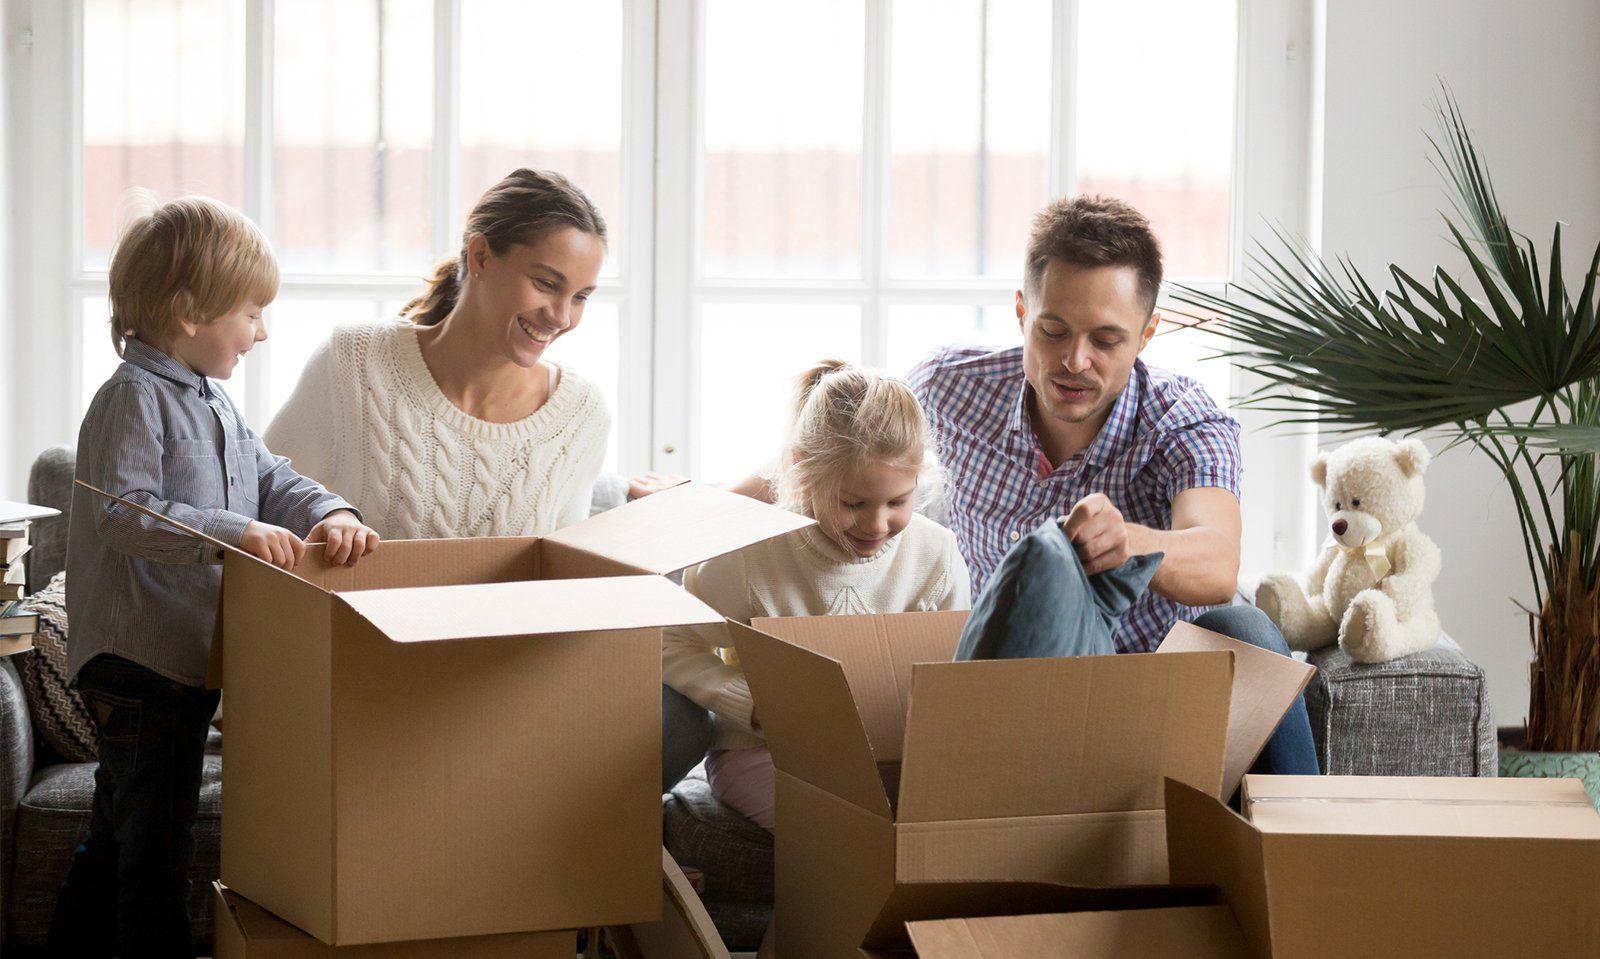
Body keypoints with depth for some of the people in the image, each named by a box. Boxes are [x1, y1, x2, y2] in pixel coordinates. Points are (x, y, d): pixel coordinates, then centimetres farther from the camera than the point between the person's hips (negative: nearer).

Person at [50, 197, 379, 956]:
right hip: (141, 661, -10)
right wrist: (234, 532, -32)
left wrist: (329, 514, -6)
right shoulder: (134, 398, -15)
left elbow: (269, 478, 15)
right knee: (155, 842, -6)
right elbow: (123, 515, -25)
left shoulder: (210, 403, 15)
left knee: (117, 832, 19)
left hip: (190, 657, 10)